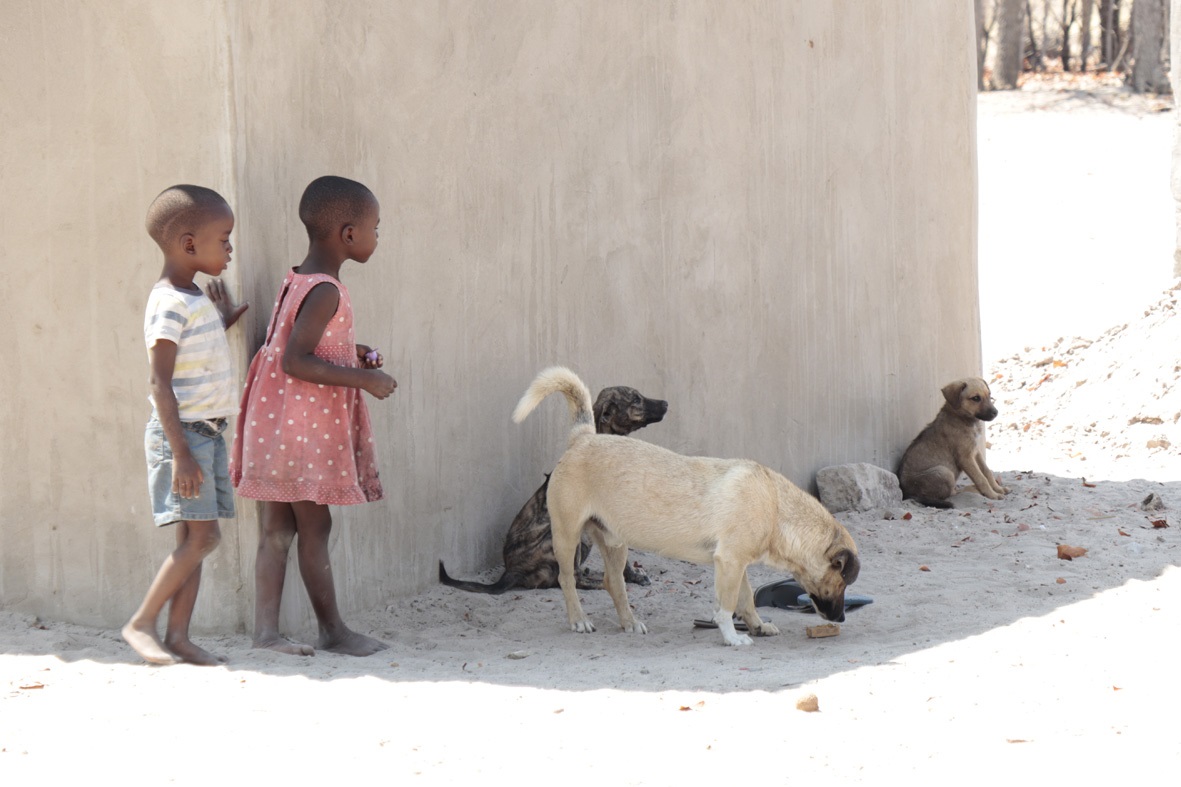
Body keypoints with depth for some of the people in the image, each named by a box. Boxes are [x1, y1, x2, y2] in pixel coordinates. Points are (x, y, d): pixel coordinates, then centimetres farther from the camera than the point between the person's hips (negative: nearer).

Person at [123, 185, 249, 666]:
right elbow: (160, 382, -20)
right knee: (201, 536, -12)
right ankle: (141, 623, -4)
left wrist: (221, 325, 22)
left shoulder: (197, 301, 14)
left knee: (198, 539, 5)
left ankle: (178, 635, 6)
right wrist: (181, 452, -23)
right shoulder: (170, 304, -15)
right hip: (182, 432, -9)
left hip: (207, 432, 9)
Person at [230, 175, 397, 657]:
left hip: (279, 423, 10)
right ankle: (333, 630, 9)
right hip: (303, 423, -10)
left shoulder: (297, 283, 11)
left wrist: (352, 356, 15)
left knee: (277, 528, 8)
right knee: (315, 527, 0)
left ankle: (266, 628, 7)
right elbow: (294, 361, -24)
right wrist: (361, 378, -21)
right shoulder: (325, 292, -18)